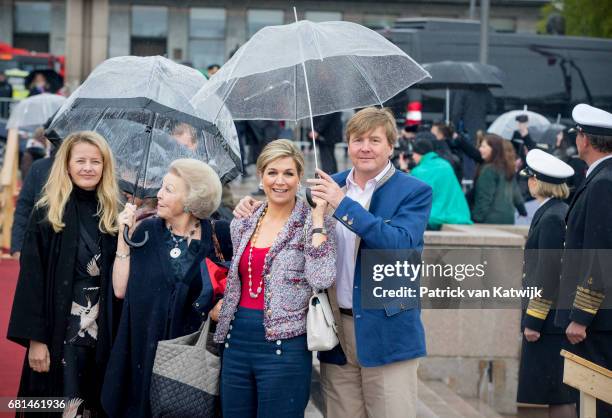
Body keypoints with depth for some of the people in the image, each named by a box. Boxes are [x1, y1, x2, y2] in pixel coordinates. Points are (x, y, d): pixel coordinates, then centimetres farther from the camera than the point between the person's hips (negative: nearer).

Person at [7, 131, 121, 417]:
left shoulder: (112, 214, 7)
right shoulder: (46, 214, -5)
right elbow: (32, 278, -9)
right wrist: (35, 338, -14)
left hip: (104, 332, 4)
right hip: (62, 330, -4)